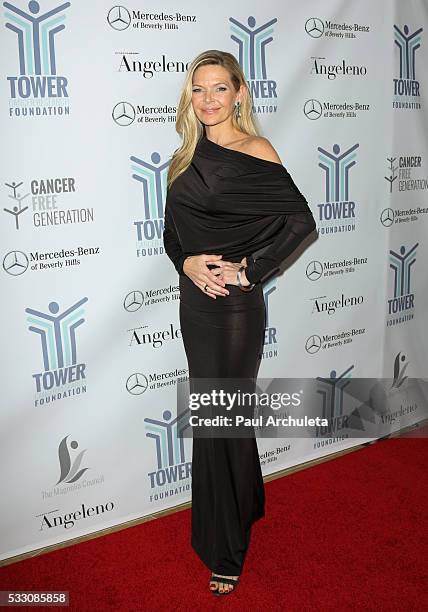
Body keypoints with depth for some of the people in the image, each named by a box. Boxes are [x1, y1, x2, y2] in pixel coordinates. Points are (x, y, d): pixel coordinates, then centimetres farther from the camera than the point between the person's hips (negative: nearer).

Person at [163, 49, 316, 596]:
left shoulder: (255, 152, -8)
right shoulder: (188, 155, 12)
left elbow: (300, 219, -16)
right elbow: (172, 228, 11)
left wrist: (246, 269, -17)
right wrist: (187, 262, -8)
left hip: (235, 303, -7)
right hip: (195, 298, 7)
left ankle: (226, 550, 23)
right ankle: (244, 507, 43)